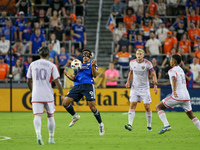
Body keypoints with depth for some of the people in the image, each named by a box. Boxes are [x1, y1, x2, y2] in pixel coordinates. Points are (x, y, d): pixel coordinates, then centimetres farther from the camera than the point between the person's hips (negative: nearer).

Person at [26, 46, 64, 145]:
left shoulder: (32, 65, 7)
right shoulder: (51, 66, -2)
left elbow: (28, 81, 15)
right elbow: (57, 82, -5)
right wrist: (62, 95, 5)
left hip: (36, 96, 1)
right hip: (48, 96, -1)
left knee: (37, 116, -7)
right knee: (50, 116, 15)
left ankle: (38, 134, -33)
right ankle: (51, 138, 19)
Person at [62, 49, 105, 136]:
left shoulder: (91, 64, 13)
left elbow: (95, 75, -2)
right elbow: (73, 78, 22)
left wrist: (92, 66, -17)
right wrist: (68, 75, 2)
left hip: (88, 85, -5)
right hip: (77, 86, 5)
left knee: (92, 106, -15)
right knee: (65, 102, -8)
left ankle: (101, 124, 3)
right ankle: (75, 116, 16)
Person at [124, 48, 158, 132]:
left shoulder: (147, 63, -10)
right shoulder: (132, 62, 1)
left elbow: (153, 75, -6)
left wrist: (155, 86, -16)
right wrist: (128, 81, 5)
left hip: (145, 88, -2)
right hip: (134, 87, 3)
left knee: (147, 107, -2)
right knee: (132, 105, -11)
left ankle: (149, 125, 14)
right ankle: (130, 124, -17)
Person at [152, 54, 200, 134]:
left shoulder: (172, 71, -4)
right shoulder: (181, 70, 22)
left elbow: (174, 80, -27)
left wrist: (174, 91, -43)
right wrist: (158, 84, 32)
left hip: (177, 96, -7)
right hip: (186, 96, 7)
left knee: (158, 107, 3)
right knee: (191, 116, 18)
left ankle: (166, 125, -13)